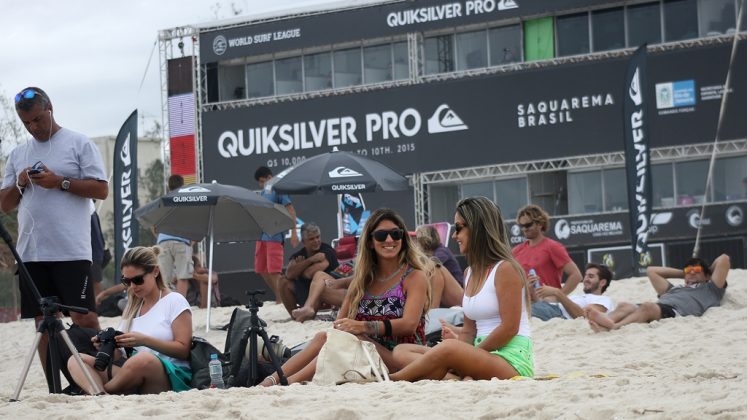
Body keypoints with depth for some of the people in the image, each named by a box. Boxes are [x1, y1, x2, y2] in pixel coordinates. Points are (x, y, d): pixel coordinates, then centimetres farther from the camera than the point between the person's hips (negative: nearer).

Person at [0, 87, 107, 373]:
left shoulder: (79, 144, 3)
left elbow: (101, 189, -3)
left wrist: (60, 182, -12)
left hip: (71, 252, -5)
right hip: (31, 252, 5)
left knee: (84, 319, -9)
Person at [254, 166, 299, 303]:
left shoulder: (278, 190, -6)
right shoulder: (262, 193, 16)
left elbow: (291, 211, -10)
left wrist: (293, 232, -17)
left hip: (274, 236, -8)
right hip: (262, 235, 8)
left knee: (274, 271, -10)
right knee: (261, 270, 10)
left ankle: (280, 300, -6)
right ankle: (279, 297, 20)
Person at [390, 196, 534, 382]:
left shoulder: (505, 269, -7)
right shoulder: (470, 273, 18)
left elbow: (509, 328, -13)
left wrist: (473, 352, -10)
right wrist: (457, 339, -6)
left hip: (512, 360, -9)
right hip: (483, 354, 9)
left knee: (448, 349, -37)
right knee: (402, 351, -3)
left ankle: (390, 380, -22)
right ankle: (466, 378, -27)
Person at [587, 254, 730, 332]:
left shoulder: (709, 289, 31)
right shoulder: (674, 289, 46)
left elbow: (724, 259, 25)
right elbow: (651, 270, 53)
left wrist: (709, 271, 44)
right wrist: (683, 273, 54)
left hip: (674, 311, -6)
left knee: (647, 307, -36)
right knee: (625, 306, -24)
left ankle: (613, 327, -62)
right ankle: (605, 321, -58)